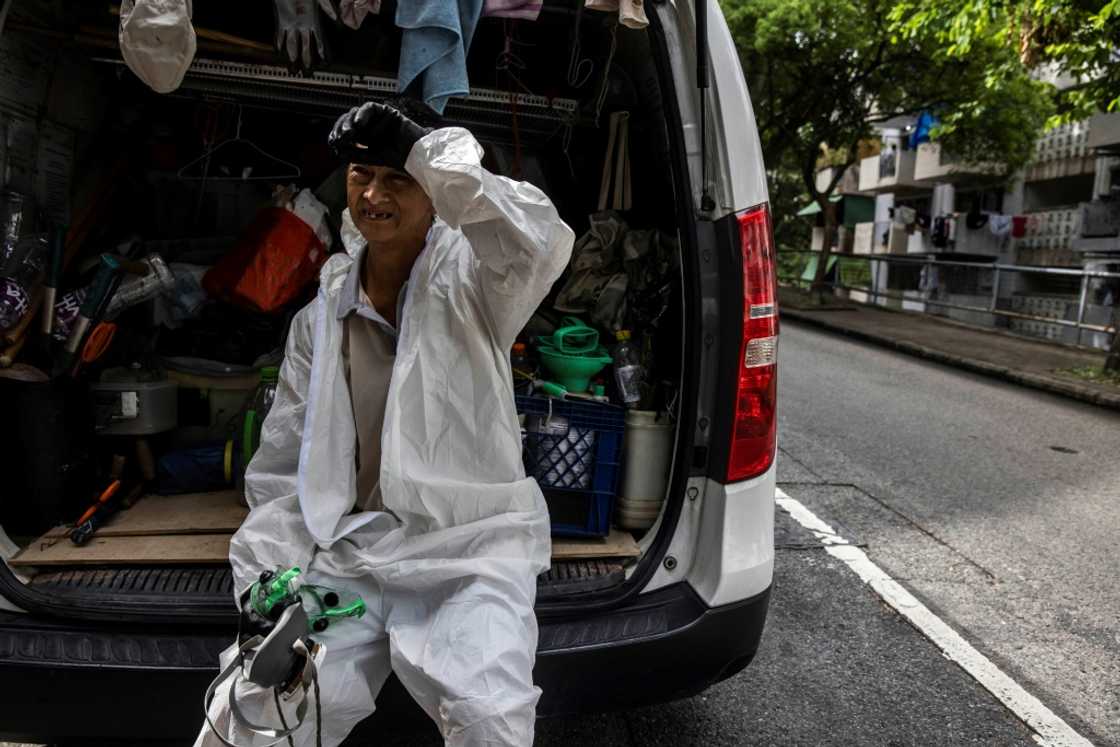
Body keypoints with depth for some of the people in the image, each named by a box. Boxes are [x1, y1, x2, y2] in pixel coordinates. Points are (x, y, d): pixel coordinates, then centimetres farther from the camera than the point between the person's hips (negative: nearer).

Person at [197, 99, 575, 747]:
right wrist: (265, 590, 5)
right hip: (349, 557, 4)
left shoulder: (466, 281, 1)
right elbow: (281, 470, 15)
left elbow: (540, 244, -25)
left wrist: (446, 166, -20)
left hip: (470, 552, -3)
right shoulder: (318, 321, 13)